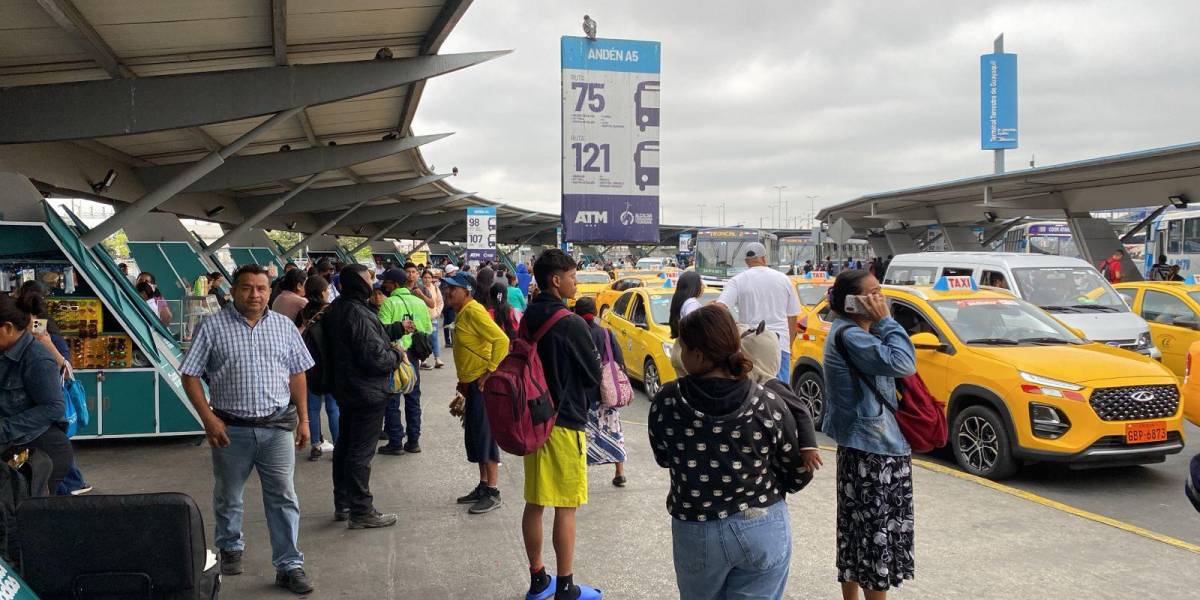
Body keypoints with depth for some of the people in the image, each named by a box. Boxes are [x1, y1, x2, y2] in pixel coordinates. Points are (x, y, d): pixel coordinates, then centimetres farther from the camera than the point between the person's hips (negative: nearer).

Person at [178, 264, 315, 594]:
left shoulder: (284, 326, 6)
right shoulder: (212, 326, -2)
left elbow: (297, 375, 10)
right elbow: (190, 375, -2)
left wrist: (304, 419, 5)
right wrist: (208, 418, -11)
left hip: (277, 427, 1)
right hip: (231, 429, -1)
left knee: (283, 497, 0)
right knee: (228, 496, 15)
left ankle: (289, 565, 7)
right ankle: (230, 548, 39)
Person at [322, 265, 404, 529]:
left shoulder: (336, 309, 7)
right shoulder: (357, 314, -24)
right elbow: (374, 357, -27)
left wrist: (388, 349, 13)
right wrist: (397, 355, -7)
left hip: (345, 388, 10)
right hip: (367, 393, -10)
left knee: (345, 445, 17)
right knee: (361, 451, -3)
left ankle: (342, 504, 29)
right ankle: (361, 512, 5)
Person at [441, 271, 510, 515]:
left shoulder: (474, 311, -17)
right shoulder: (461, 313, 13)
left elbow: (501, 340, -26)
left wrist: (490, 373, -23)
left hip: (482, 385, -10)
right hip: (471, 385, 10)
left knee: (485, 436, -4)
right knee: (474, 436, 16)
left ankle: (493, 493, 5)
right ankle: (483, 486, 26)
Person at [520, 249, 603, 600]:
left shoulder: (527, 320, 5)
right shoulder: (572, 324, -17)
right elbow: (593, 375, -9)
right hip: (564, 423, -8)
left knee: (534, 503, 14)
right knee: (565, 509, 1)